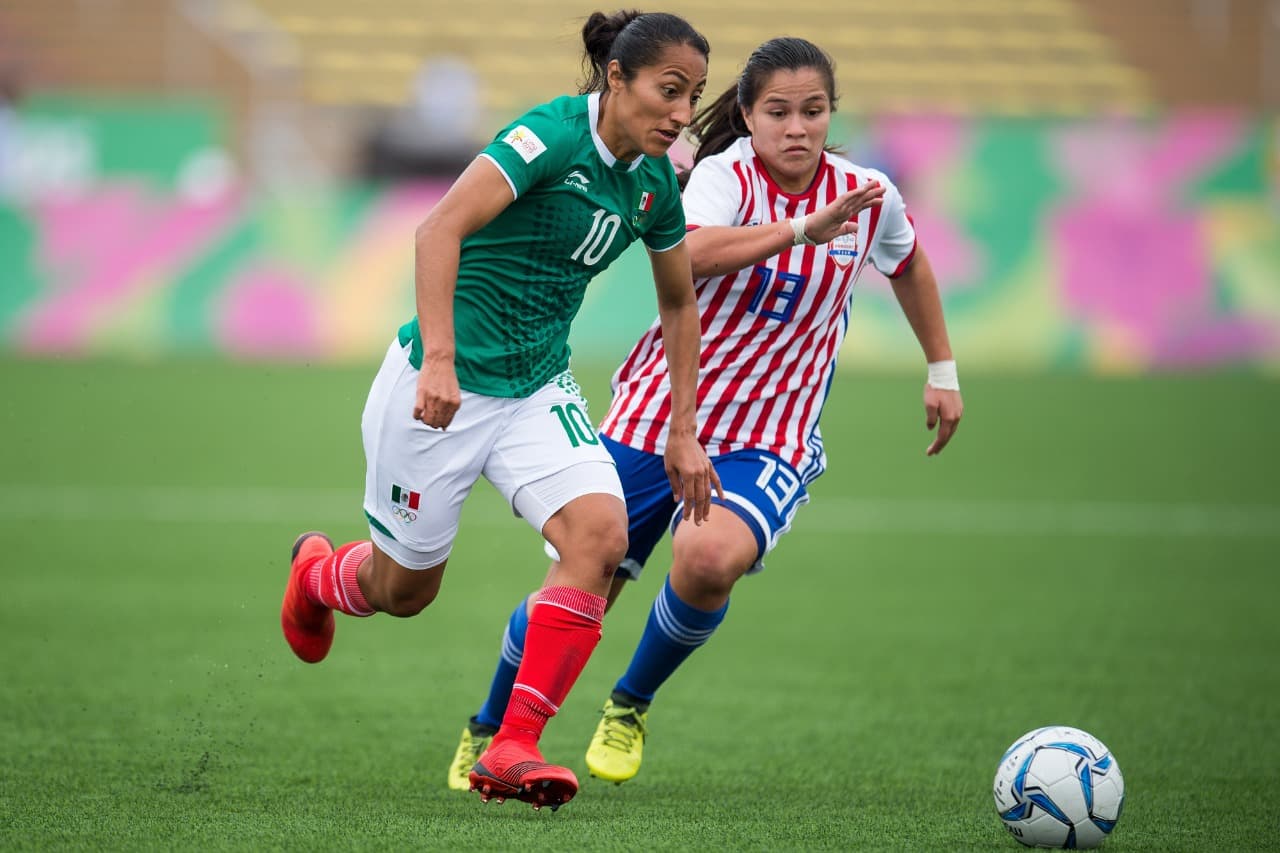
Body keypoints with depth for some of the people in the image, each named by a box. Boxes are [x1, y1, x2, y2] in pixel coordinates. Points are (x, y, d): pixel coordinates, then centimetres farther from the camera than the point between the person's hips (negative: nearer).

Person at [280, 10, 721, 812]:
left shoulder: (654, 185, 2)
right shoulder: (552, 135, -20)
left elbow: (680, 303, 18)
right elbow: (441, 228, -29)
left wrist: (684, 435, 15)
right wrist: (440, 359, -38)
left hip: (536, 393, 6)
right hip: (443, 385, -6)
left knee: (601, 532, -20)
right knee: (405, 587, 8)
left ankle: (512, 748, -17)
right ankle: (319, 572, 46)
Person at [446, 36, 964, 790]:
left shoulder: (867, 196, -1)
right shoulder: (726, 176, -13)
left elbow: (909, 262, 23)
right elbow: (691, 254, -37)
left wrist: (942, 369, 26)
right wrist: (802, 229, -48)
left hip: (767, 443, 1)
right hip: (655, 417, -1)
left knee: (709, 558, -31)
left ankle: (630, 709, -2)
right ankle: (489, 731, 33)